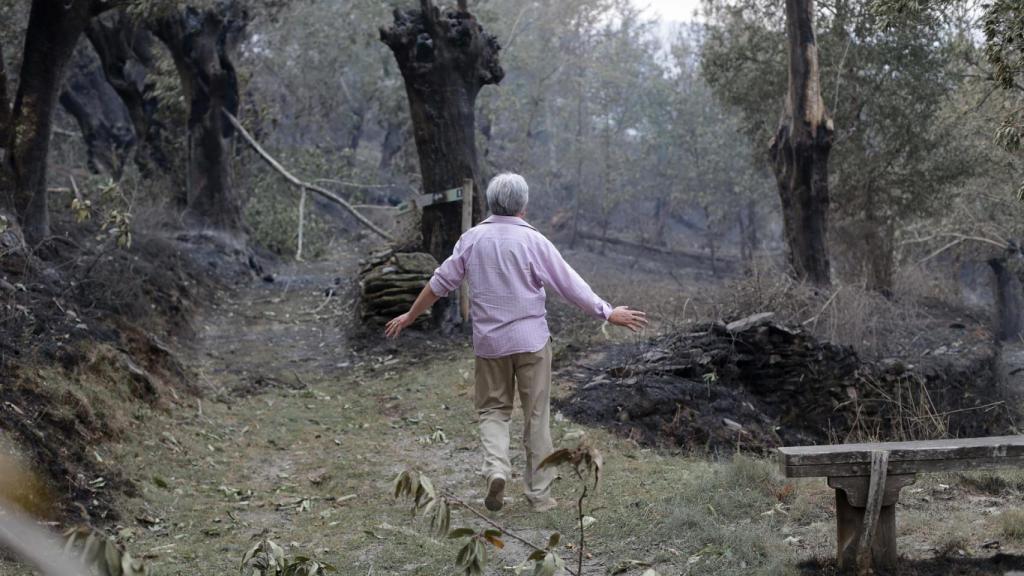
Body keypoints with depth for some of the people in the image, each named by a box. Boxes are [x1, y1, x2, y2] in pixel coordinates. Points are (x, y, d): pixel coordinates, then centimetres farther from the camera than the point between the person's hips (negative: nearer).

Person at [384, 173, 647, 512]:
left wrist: (410, 316, 20)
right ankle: (539, 493, 11)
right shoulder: (533, 241, -10)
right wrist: (608, 313, 2)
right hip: (531, 339, -2)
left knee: (493, 409, 15)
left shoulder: (472, 239, 0)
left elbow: (440, 282, 7)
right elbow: (570, 285, -8)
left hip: (488, 341, 2)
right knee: (536, 416, 7)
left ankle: (496, 468, -10)